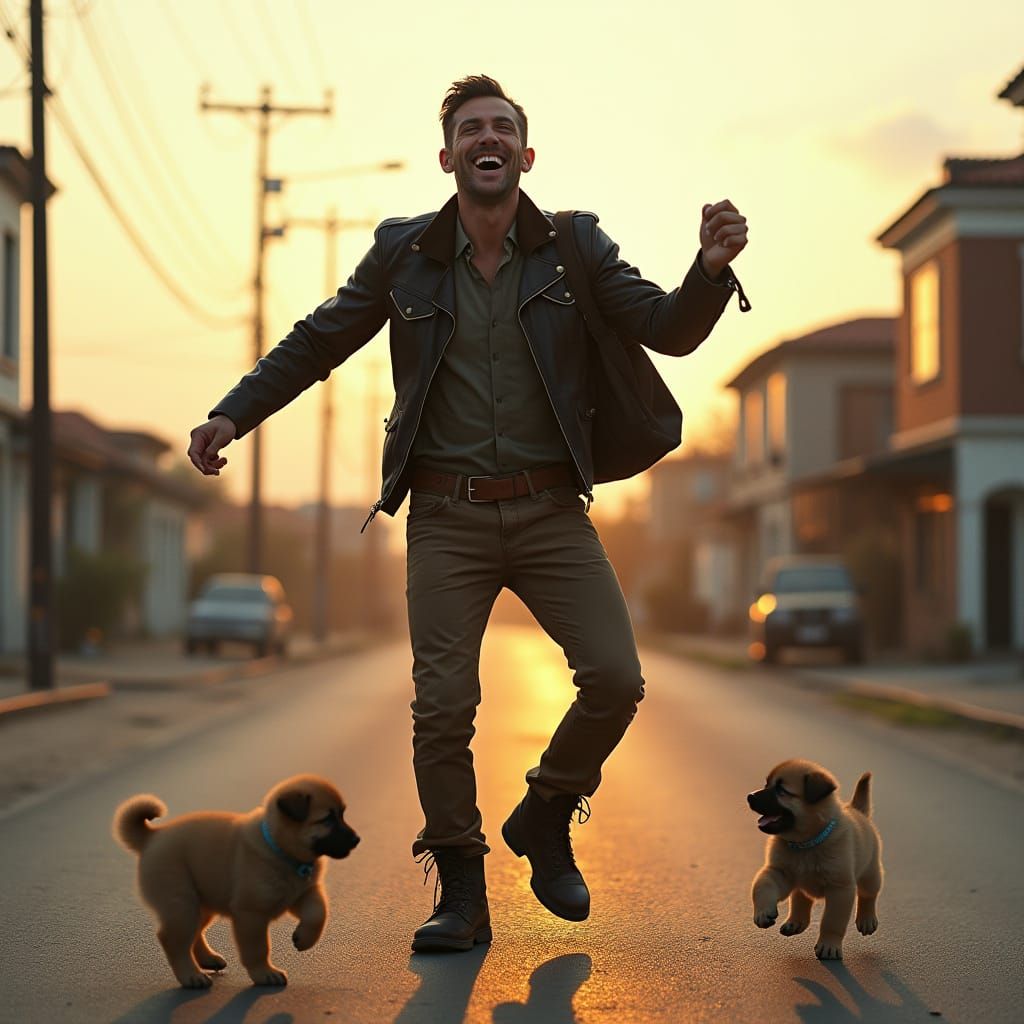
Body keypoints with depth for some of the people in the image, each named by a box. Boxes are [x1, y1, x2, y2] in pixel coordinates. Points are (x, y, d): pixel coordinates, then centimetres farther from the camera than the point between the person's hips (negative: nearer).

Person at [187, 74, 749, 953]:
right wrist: (233, 414, 4)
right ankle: (461, 894, 11)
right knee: (442, 707, -5)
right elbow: (317, 343, 12)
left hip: (550, 510, 0)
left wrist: (712, 269, -23)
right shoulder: (404, 252, 3)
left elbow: (670, 331, -3)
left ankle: (546, 816, 16)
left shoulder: (574, 246, 2)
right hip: (447, 517, 0)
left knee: (616, 677, -12)